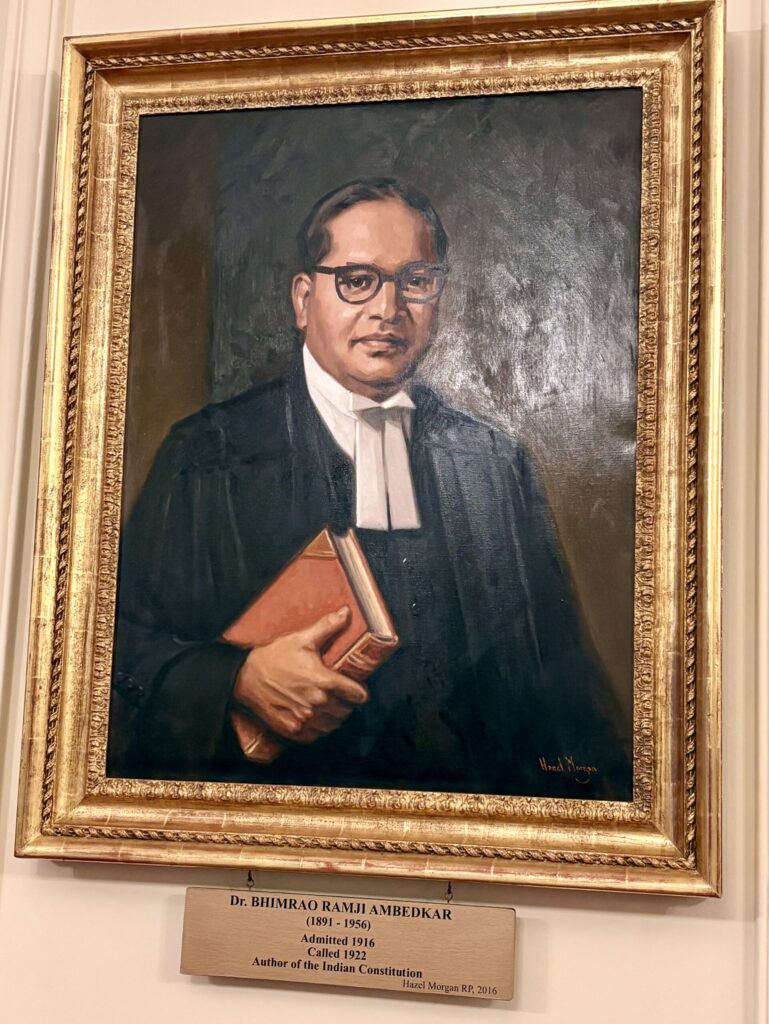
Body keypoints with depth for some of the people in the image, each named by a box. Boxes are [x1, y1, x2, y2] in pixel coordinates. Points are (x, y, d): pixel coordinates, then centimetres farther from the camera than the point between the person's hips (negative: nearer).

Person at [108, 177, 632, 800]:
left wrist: (597, 784, -3)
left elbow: (559, 670, 12)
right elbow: (128, 641, 1)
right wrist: (238, 679, -16)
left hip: (469, 813, 0)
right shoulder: (205, 456, 3)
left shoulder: (499, 466, 10)